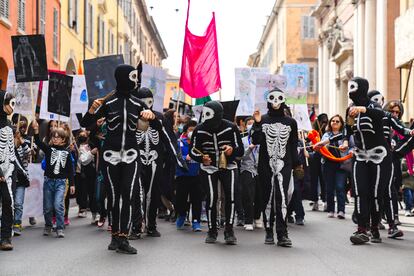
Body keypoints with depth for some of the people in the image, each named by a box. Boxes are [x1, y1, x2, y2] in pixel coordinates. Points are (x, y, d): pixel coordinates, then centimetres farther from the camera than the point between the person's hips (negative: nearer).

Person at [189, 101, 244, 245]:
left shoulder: (230, 128, -14)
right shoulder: (199, 130, -11)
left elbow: (240, 150, -8)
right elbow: (193, 151, 1)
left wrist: (232, 150, -31)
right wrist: (202, 158, -21)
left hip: (228, 166, 0)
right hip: (209, 167, 0)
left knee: (230, 195, -16)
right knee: (211, 197, -10)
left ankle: (229, 231, -7)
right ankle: (212, 231, 7)